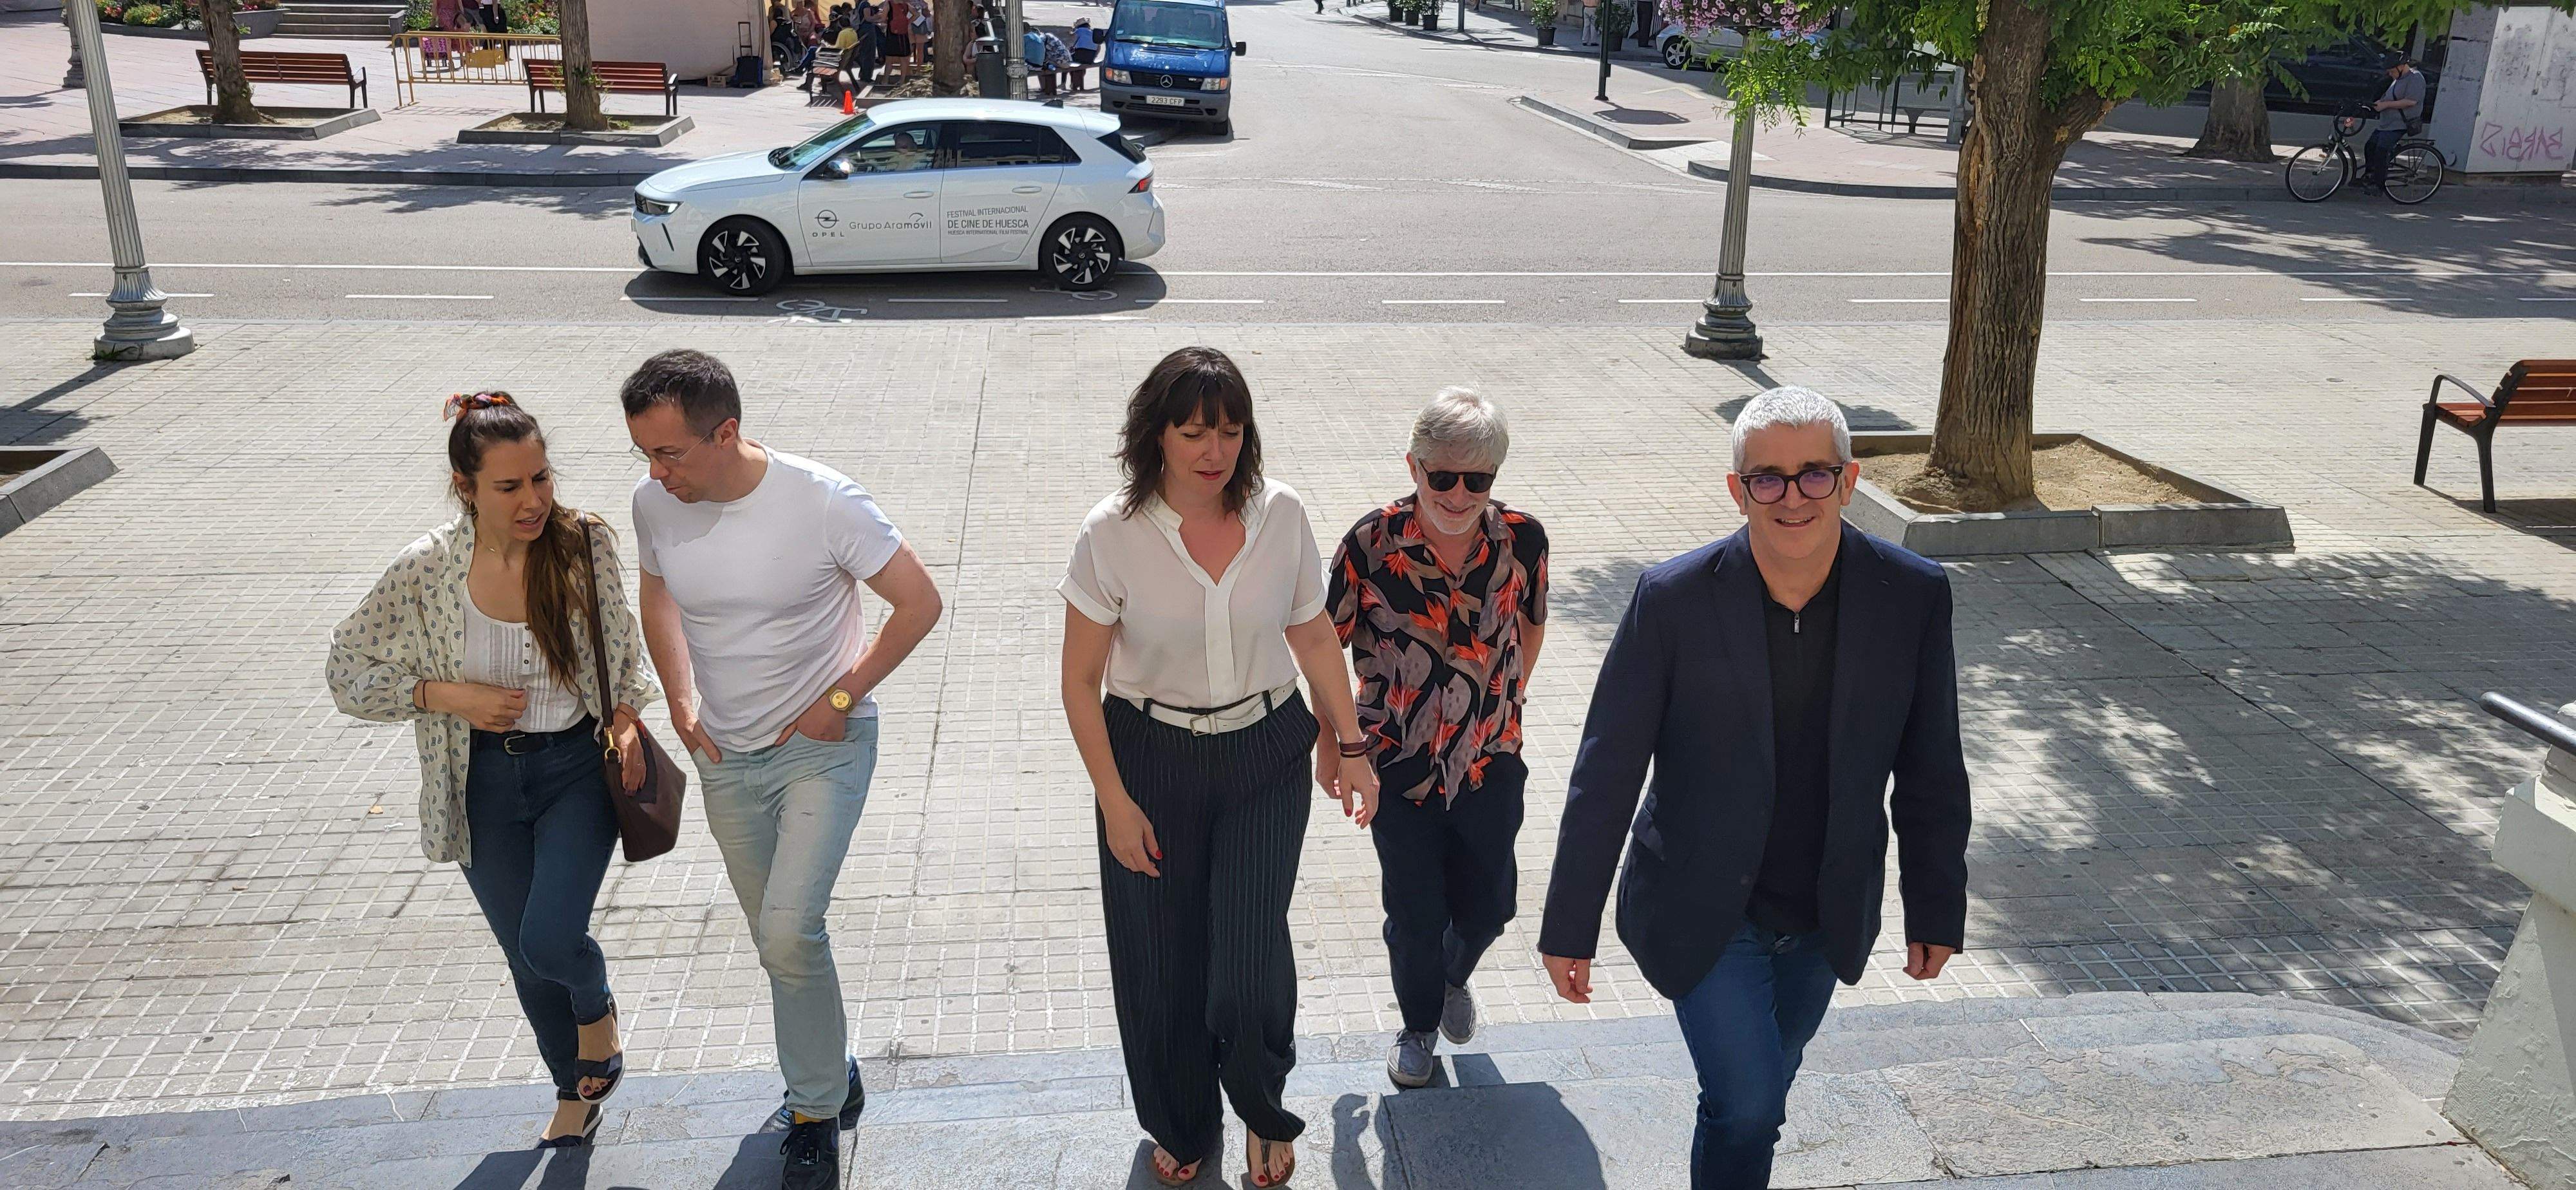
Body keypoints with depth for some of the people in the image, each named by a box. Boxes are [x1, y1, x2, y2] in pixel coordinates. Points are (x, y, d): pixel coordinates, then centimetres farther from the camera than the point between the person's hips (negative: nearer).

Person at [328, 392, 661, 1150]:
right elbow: (347, 672, -3)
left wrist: (626, 720, -9)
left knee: (550, 938, -18)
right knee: (527, 959, 15)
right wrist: (448, 695, -16)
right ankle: (575, 1096, 41)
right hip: (485, 782, 2)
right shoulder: (428, 569, -14)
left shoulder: (586, 546, -13)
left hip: (576, 768, -2)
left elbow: (622, 648, 6)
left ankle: (598, 1009, 20)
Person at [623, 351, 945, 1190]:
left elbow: (919, 602, -14)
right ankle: (827, 1081, 38)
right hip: (726, 756, 5)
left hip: (823, 747, -5)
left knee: (789, 932, -16)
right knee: (778, 940, 16)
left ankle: (816, 1115, 5)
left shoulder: (823, 502, -24)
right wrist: (680, 698, 3)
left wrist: (842, 697, -15)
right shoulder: (654, 503, -9)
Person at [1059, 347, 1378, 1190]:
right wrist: (1114, 801, -8)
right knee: (1161, 962, 10)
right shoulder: (1112, 535, -14)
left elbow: (1314, 639, 6)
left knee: (1250, 951, -6)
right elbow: (1081, 682, -7)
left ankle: (1263, 1112, 27)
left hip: (1265, 757, 1)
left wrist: (1350, 745, 6)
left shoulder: (1281, 517, -8)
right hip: (1152, 758, 0)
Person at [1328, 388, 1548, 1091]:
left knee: (1487, 906, 15)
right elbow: (1326, 645, -6)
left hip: (1491, 762, 2)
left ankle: (1454, 977, 51)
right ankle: (1418, 1025, 41)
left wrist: (1508, 701, 11)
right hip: (1400, 766, -2)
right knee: (1415, 918, 11)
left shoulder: (1522, 539, -11)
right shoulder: (1373, 543, -19)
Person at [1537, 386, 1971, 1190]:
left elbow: (1931, 772, 0)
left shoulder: (1914, 596, -11)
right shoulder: (1674, 598, -19)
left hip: (1827, 917, 3)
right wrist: (1568, 926, -9)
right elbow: (1606, 774, -13)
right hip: (1704, 914, -3)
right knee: (1749, 1101, -10)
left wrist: (1936, 911, 6)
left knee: (1756, 1098, 20)